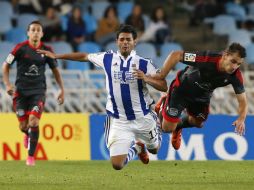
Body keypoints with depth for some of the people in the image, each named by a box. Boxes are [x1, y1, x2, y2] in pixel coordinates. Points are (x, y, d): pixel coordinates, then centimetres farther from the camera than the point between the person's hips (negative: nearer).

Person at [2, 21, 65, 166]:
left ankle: (31, 156, -6)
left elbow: (55, 70, 13)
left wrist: (62, 89, 9)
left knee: (34, 121, -18)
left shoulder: (46, 50, 0)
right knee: (23, 125, 1)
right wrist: (7, 84, -10)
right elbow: (6, 65, 2)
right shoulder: (20, 48, -5)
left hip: (38, 91, 0)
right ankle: (28, 135, 41)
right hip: (21, 91, 0)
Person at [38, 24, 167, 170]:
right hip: (119, 121, 0)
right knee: (117, 164, -7)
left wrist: (146, 78, -28)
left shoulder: (144, 64, -7)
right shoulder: (108, 58, -1)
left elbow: (164, 87, -10)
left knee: (154, 150, 19)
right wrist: (56, 56, 16)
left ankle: (139, 144, 58)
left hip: (143, 118, 0)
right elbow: (85, 56, 13)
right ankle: (136, 148, 28)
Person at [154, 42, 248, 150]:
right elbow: (176, 55, -33)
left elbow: (242, 100, -20)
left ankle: (177, 126, 52)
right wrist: (161, 76, -33)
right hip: (181, 89, -4)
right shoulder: (208, 59, -40)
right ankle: (163, 105, 29)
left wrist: (241, 119, -39)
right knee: (168, 128, -2)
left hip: (202, 96, 4)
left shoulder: (236, 76, -27)